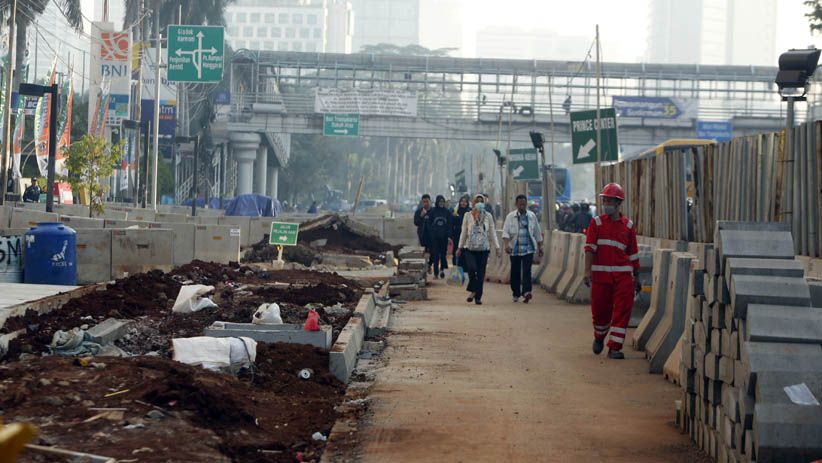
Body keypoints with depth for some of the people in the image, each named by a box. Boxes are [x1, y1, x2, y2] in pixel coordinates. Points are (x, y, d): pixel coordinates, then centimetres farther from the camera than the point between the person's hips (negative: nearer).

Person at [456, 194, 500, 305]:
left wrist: (497, 247, 1)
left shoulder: (487, 216, 6)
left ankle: (478, 296, 8)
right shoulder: (468, 215, 5)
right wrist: (460, 247, 10)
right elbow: (464, 232, 10)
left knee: (481, 273, 0)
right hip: (470, 248, -1)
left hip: (484, 248, 1)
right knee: (472, 269, -20)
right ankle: (472, 291, -2)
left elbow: (492, 232, 8)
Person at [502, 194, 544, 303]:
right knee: (515, 272, 6)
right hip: (515, 249, 0)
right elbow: (505, 231, -7)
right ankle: (516, 294, 17)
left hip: (528, 248, 0)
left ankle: (526, 292, -24)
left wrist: (540, 246, 18)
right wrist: (506, 244, -23)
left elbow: (537, 233, 17)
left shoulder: (532, 216, 9)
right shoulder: (510, 217, 2)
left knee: (527, 271, -13)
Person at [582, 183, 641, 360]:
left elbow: (633, 253, 13)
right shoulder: (596, 222, 4)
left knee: (622, 310, -7)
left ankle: (615, 347, -2)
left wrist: (637, 277, 14)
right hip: (601, 274, -1)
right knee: (600, 310, 5)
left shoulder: (628, 225, 8)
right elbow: (590, 248, -4)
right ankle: (599, 337, 34)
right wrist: (587, 271, -15)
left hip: (623, 275, 1)